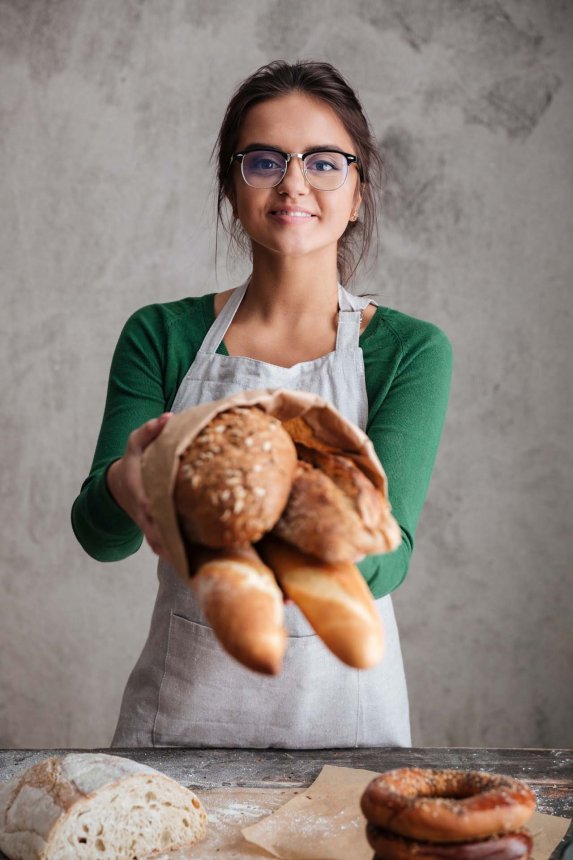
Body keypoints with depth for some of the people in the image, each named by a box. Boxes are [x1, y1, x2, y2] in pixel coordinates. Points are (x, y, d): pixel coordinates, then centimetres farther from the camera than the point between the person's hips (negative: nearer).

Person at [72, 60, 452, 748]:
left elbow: (388, 552, -16)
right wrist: (125, 486, -30)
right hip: (181, 701, 1)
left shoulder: (410, 350, -5)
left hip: (338, 699, 0)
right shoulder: (161, 335, -1)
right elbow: (98, 536, -7)